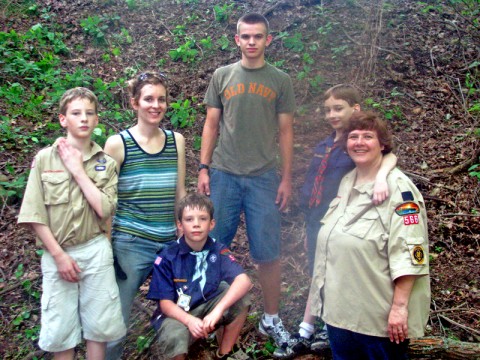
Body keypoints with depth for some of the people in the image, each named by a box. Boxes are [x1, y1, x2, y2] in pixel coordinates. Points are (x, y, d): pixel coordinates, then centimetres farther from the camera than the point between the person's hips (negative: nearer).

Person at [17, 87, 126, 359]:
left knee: (98, 325, 7)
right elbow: (34, 214, -5)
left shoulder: (105, 162, 0)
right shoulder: (44, 158, -3)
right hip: (57, 253, 0)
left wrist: (78, 170, -12)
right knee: (61, 329, 7)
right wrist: (59, 255, -9)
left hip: (95, 251, 1)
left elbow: (105, 210, -12)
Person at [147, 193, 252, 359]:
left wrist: (218, 311, -39)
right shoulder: (167, 258, -15)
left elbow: (244, 280, -26)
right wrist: (189, 320, -34)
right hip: (177, 314, -3)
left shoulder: (218, 251, -11)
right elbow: (165, 302, -14)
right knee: (174, 337, -37)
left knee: (240, 296, -22)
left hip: (208, 307, 3)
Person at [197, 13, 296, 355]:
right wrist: (203, 168, 2)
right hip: (223, 175, 1)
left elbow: (286, 131, 6)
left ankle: (271, 319, 19)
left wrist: (287, 178, 1)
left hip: (264, 177, -1)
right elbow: (211, 124, 9)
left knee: (268, 252, 3)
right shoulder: (222, 76, 8)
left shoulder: (280, 80, 6)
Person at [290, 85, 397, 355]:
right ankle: (306, 332, 27)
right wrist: (309, 226, 16)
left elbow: (389, 156, -32)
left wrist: (381, 176, -54)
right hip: (316, 222, 6)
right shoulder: (323, 147, 8)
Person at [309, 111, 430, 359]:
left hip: (380, 314, -7)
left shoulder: (398, 188, -15)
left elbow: (409, 254, -20)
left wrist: (399, 306, -23)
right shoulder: (347, 182, 10)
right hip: (339, 307, 8)